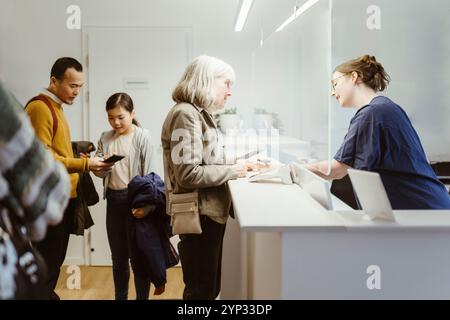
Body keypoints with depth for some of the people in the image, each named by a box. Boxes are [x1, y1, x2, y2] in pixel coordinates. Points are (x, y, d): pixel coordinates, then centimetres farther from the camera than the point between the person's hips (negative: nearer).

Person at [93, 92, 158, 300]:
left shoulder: (142, 137, -8)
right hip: (113, 200, 5)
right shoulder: (105, 139, 8)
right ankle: (120, 297, 29)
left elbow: (149, 173, -10)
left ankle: (142, 297, 16)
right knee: (118, 256, 15)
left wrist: (146, 204, -17)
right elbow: (99, 171, 7)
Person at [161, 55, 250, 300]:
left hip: (209, 214, 10)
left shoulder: (199, 114, 15)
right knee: (202, 292, 1)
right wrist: (231, 171, -15)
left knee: (210, 289, 18)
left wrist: (237, 163, 3)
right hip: (199, 217, -10)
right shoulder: (185, 114, -16)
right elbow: (188, 174, -24)